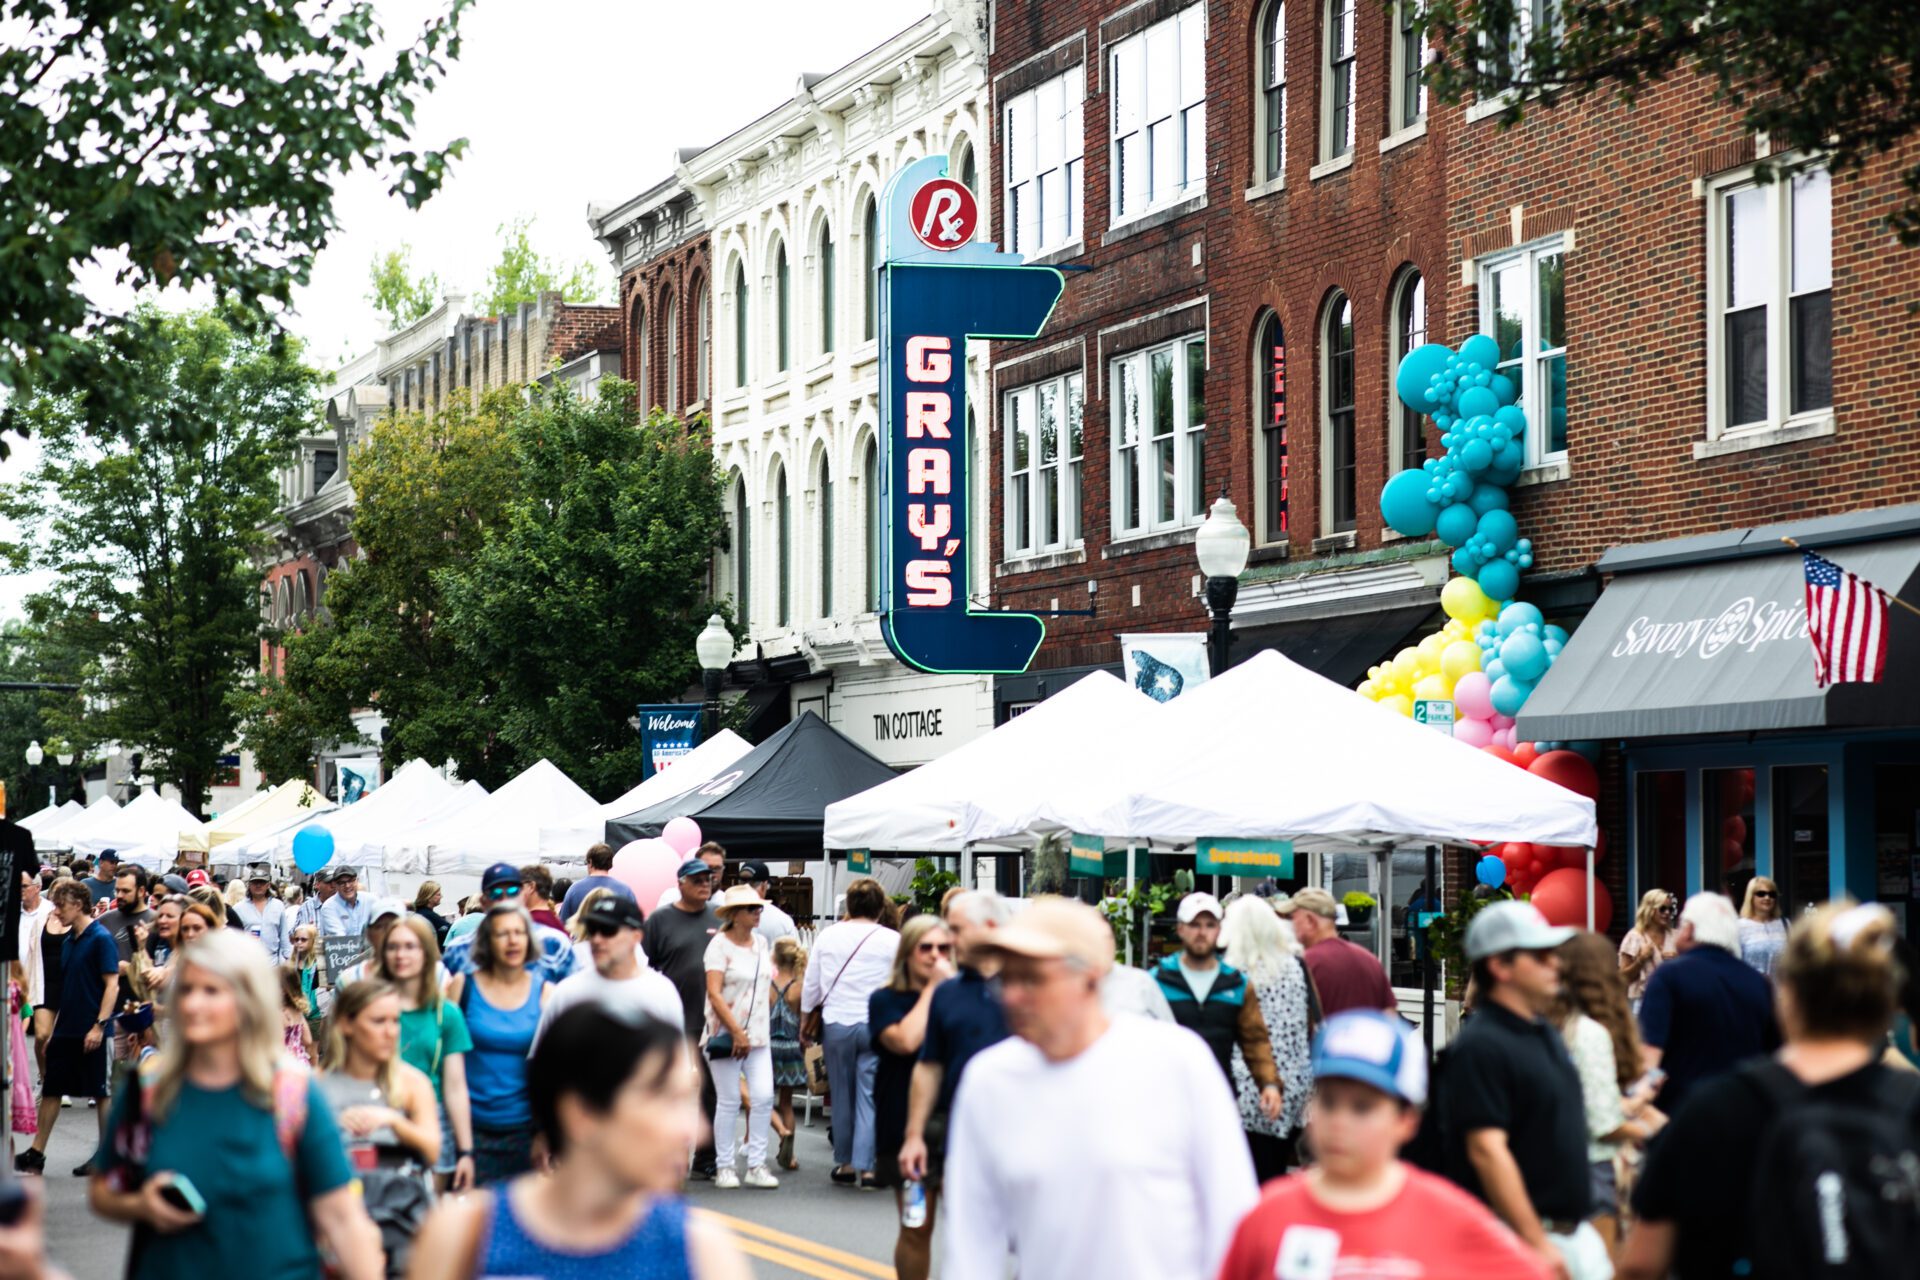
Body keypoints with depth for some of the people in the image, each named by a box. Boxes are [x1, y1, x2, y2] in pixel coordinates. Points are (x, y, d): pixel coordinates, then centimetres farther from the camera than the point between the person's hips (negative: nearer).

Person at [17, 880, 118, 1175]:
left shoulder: (100, 938, -11)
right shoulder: (68, 940, 12)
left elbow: (112, 985, -15)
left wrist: (100, 1025, -21)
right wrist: (54, 1029, 17)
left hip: (91, 1032, -8)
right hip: (66, 1030, 8)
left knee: (101, 1093, 2)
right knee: (50, 1090, 8)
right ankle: (36, 1154, 11)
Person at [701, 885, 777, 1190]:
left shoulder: (761, 943, 12)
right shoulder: (720, 945, -8)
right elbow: (714, 993, -15)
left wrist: (763, 1024, 14)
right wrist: (737, 1032, -17)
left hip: (758, 1036, 6)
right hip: (725, 1036, -6)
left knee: (763, 1097, -4)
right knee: (728, 1102, -1)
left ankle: (756, 1165, 3)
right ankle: (724, 1167, 8)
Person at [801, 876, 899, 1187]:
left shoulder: (828, 935, 3)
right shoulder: (892, 940, -5)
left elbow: (811, 983, 9)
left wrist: (806, 1018, 21)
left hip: (836, 1024, 2)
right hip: (875, 1024, -2)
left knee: (842, 1095, 13)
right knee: (870, 1095, 0)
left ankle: (845, 1163, 19)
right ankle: (866, 1165, -7)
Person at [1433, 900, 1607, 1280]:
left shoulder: (1546, 1033, 14)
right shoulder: (1480, 1046, -16)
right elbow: (1487, 1150, -22)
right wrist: (1536, 1245, -24)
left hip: (1575, 1231, 9)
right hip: (1519, 1236, -9)